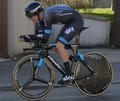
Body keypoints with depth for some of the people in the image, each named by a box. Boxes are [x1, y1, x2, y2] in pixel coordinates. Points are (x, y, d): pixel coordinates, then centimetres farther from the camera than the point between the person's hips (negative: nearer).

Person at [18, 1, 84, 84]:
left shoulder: (47, 15, -28)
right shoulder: (41, 17, 0)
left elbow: (46, 37, -31)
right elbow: (42, 36, -1)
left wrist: (28, 37, -31)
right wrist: (26, 38, -15)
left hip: (77, 20, -10)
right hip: (70, 22, 10)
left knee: (59, 45, -19)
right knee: (56, 47, 5)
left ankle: (69, 75, -14)